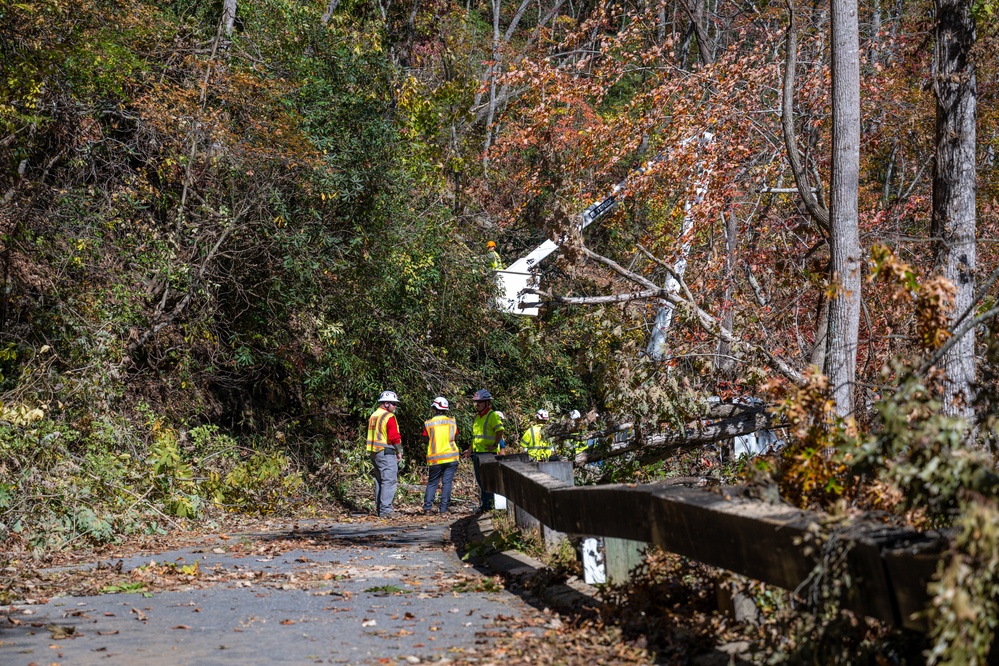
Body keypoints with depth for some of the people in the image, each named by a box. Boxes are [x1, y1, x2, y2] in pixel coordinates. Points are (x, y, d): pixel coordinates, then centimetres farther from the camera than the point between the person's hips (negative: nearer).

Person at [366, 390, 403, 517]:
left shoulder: (373, 416, 15)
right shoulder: (389, 417, -12)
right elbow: (394, 437, -16)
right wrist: (399, 452, -4)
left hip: (373, 453, 9)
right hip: (386, 453, -9)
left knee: (379, 481, 15)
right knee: (389, 481, -8)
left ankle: (378, 508, 17)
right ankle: (385, 510, -13)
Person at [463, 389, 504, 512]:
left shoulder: (492, 415, -9)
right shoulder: (477, 417, 18)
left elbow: (500, 430, -18)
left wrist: (495, 445, -18)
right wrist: (470, 450, 19)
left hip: (488, 453, -9)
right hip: (477, 453, 9)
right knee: (480, 480, 11)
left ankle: (488, 504, -5)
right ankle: (483, 504, 18)